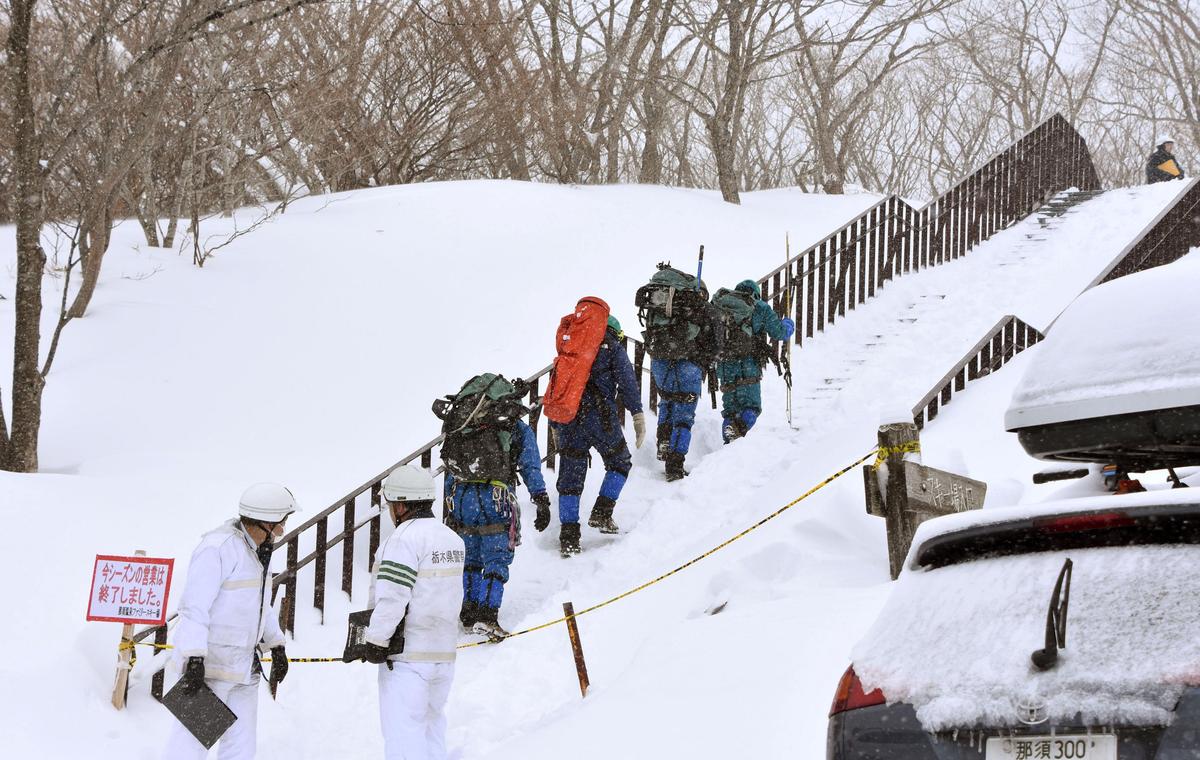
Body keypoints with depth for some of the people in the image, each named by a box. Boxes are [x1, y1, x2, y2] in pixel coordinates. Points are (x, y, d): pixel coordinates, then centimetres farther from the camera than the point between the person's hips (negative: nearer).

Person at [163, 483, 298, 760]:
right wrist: (194, 660, -27)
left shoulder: (257, 552, 15)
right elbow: (195, 605, -22)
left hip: (243, 665, 10)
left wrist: (276, 646, 27)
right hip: (208, 664, -10)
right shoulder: (218, 548, -17)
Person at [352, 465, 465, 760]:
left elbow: (391, 597, -19)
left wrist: (375, 641, -12)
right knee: (432, 726, 17)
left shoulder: (404, 539, -15)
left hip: (407, 656, -8)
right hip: (444, 653, 8)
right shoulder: (453, 539, 11)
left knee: (403, 733, -6)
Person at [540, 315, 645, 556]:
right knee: (619, 462, 17)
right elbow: (627, 382, -3)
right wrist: (638, 415, -7)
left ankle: (568, 536, 0)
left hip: (568, 417, 4)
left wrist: (555, 427, 28)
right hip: (600, 416, -4)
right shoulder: (613, 349, 11)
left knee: (570, 477, 6)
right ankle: (601, 513, 4)